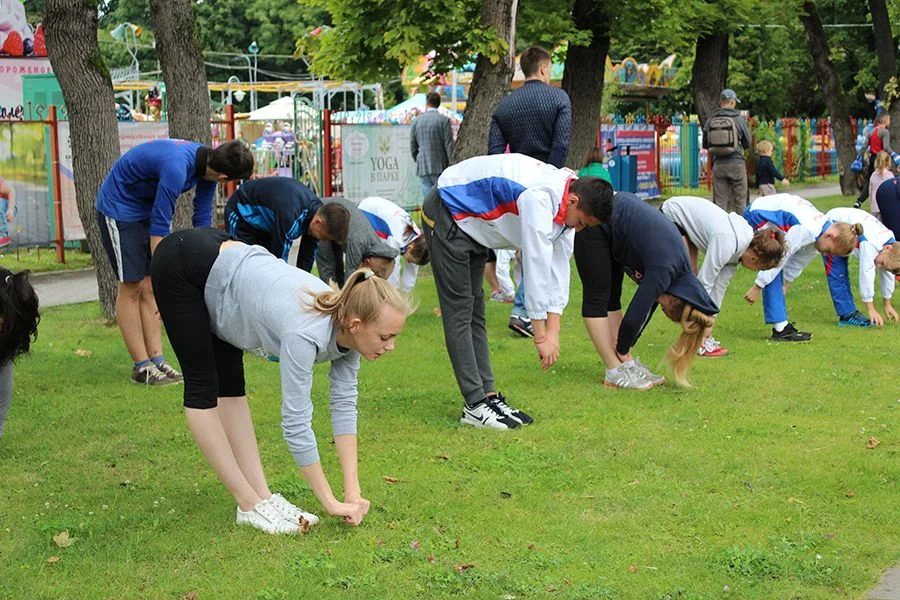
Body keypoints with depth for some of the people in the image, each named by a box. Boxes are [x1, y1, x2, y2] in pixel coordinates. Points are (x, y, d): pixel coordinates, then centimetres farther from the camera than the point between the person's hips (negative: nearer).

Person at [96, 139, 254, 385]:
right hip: (118, 209, -8)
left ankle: (157, 360, 6)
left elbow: (202, 217, -1)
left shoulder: (207, 160, -10)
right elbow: (159, 228, -31)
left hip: (146, 207, 8)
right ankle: (142, 366, 0)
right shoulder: (177, 168, -36)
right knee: (132, 287, -5)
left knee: (150, 287, 5)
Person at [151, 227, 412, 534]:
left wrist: (353, 492, -9)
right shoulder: (307, 334, -33)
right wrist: (331, 503, -22)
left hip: (224, 261, 8)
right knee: (203, 386, -1)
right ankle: (250, 505, 3)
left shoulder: (347, 328, -12)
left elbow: (345, 407, -6)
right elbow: (296, 423, -29)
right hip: (182, 264, -7)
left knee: (230, 384, 7)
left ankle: (261, 496, 8)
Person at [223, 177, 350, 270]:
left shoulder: (318, 210, -17)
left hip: (265, 222, 8)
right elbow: (280, 255, -35)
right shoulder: (290, 214, -42)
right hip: (242, 213, -8)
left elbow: (307, 257, -7)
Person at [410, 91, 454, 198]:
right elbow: (449, 145, -8)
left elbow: (413, 146, 11)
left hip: (422, 167, 3)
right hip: (439, 167, -3)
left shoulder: (416, 120, 6)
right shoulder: (444, 120, -6)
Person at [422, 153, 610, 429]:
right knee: (459, 310, -9)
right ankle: (474, 405, -9)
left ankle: (488, 395, 11)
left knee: (475, 310, 9)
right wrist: (542, 336, -27)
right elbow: (536, 267, -33)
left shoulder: (564, 202, -6)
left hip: (472, 223, 10)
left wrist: (553, 331, -6)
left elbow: (558, 267, -2)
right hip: (448, 213, -10)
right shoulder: (539, 198, -35)